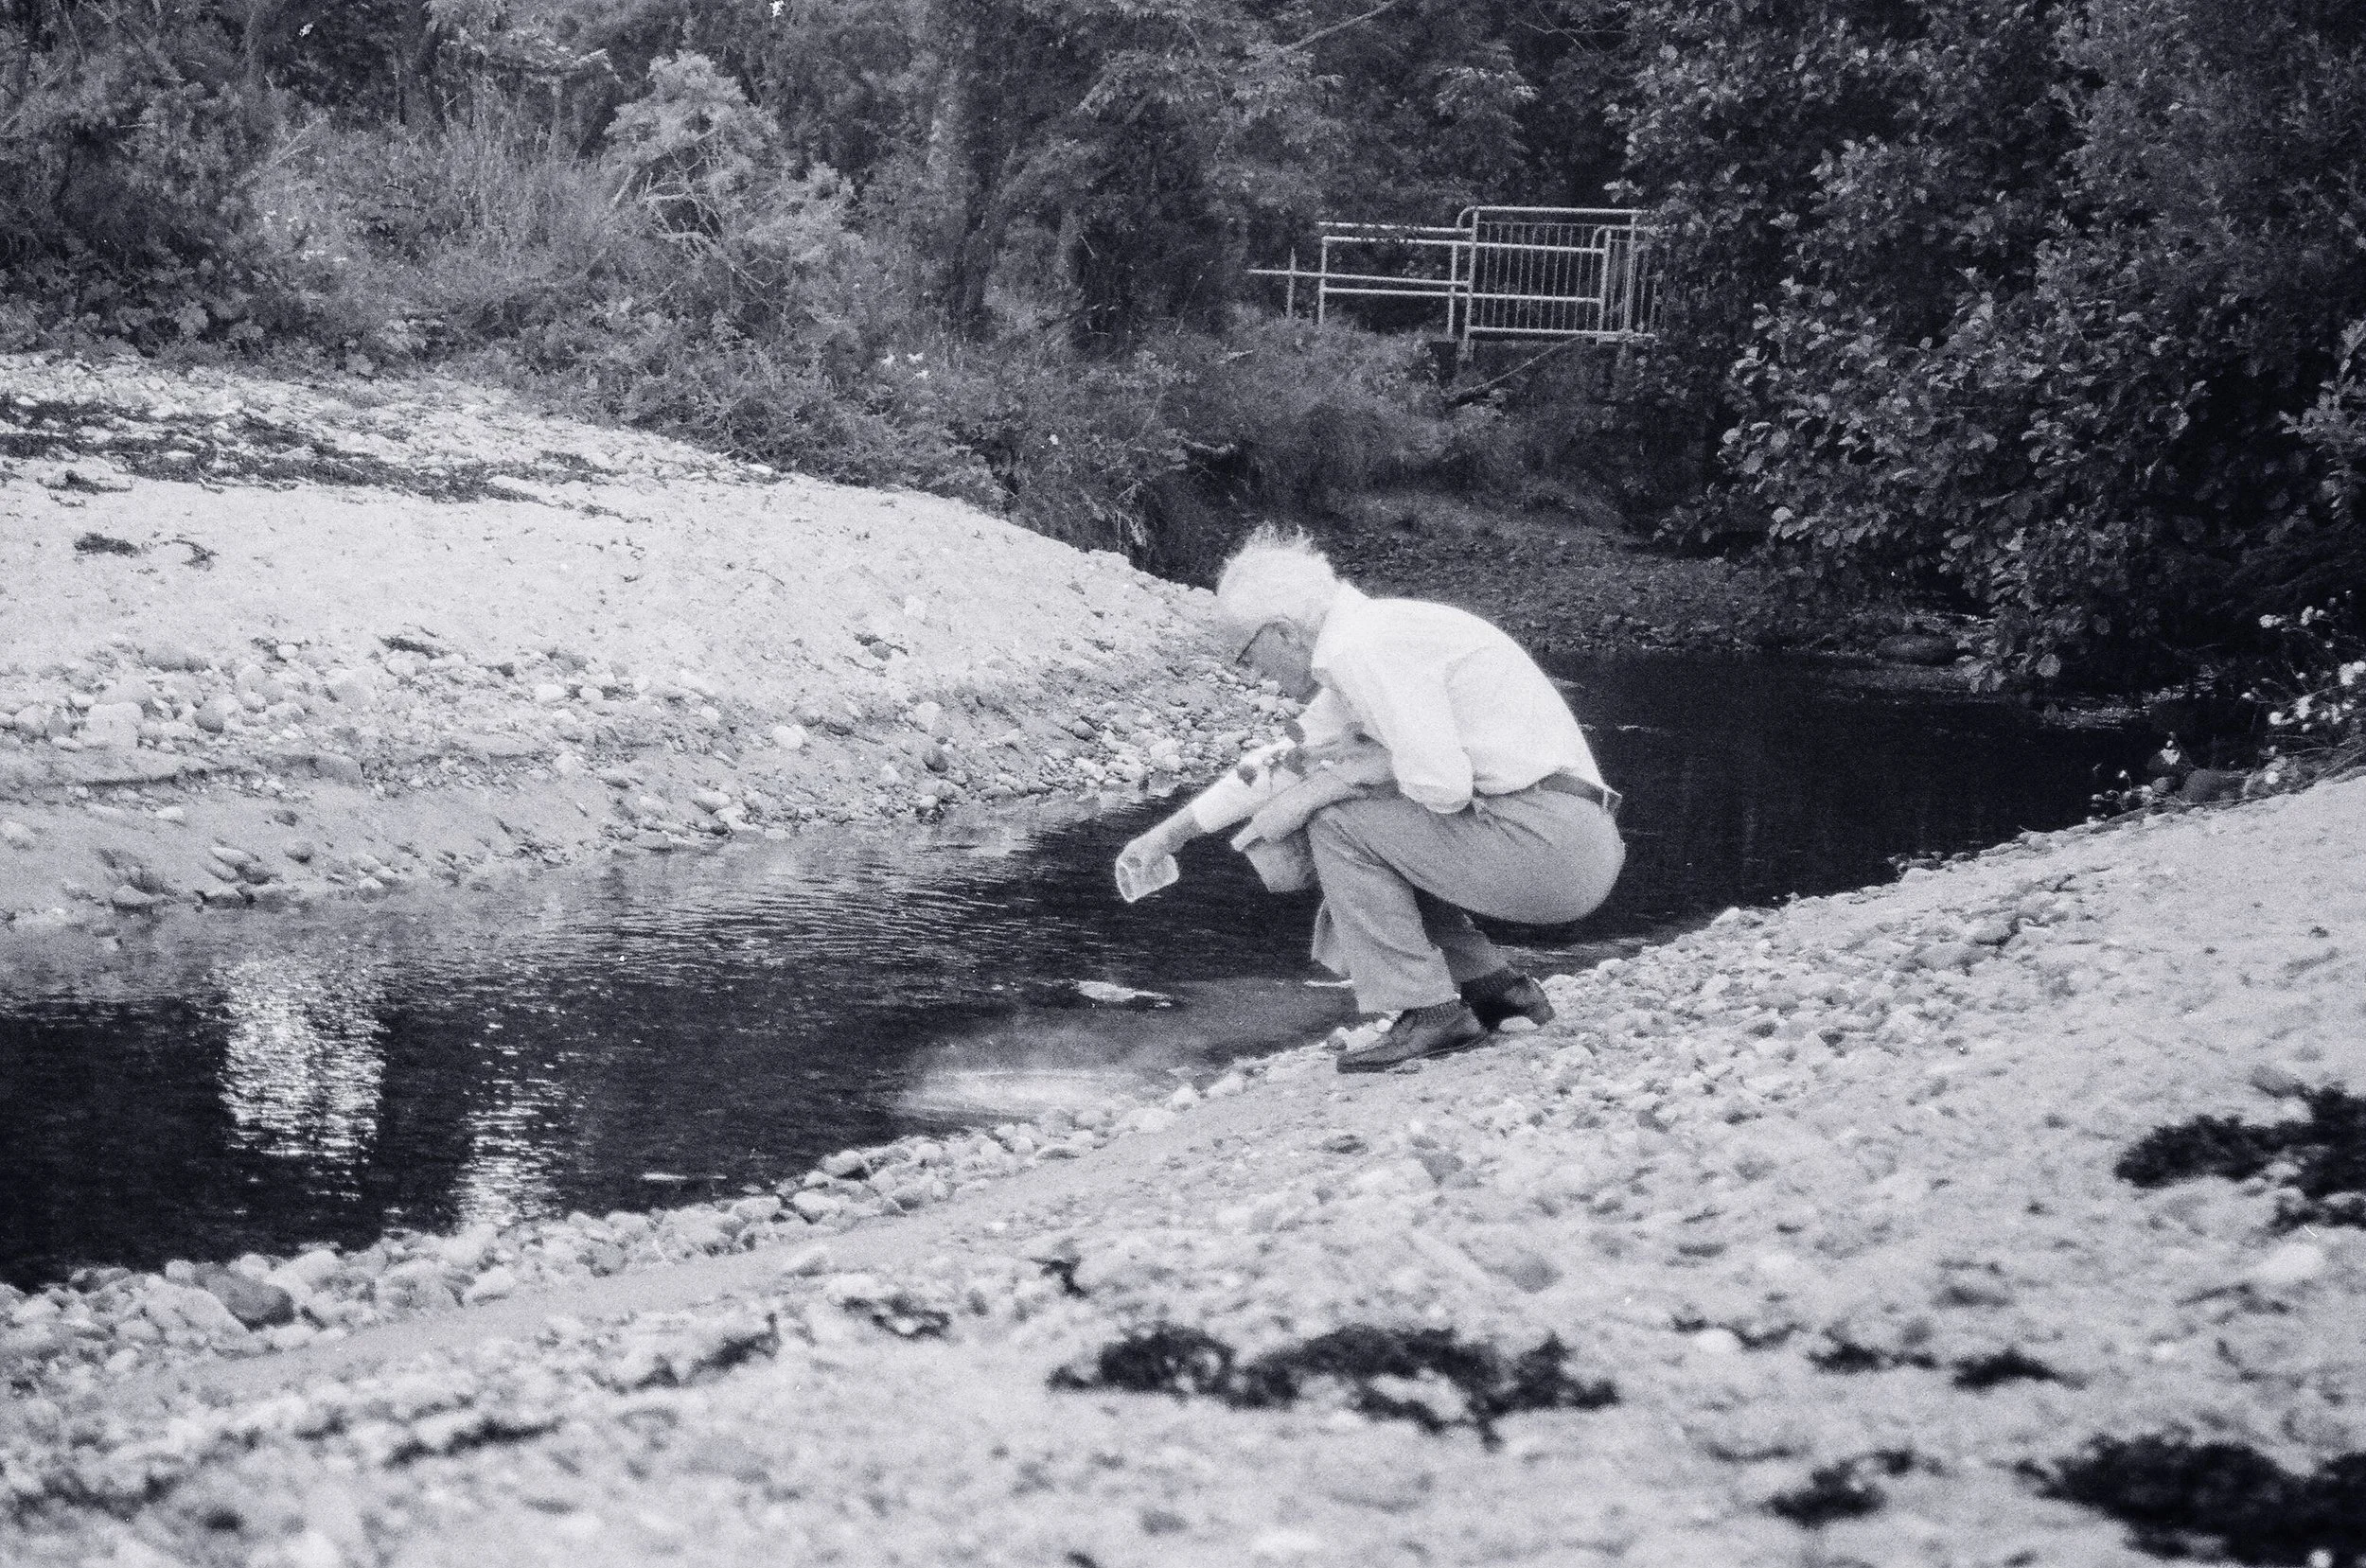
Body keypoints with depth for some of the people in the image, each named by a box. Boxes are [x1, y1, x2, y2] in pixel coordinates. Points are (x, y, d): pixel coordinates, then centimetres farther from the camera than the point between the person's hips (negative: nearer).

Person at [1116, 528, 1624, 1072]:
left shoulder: (1367, 647, -13)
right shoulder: (1366, 640, 18)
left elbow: (1442, 785, -22)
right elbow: (1285, 763, 30)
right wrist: (1169, 834, 28)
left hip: (1550, 838, -10)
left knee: (1337, 821, -7)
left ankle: (1428, 1014, -4)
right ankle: (1493, 987, 15)